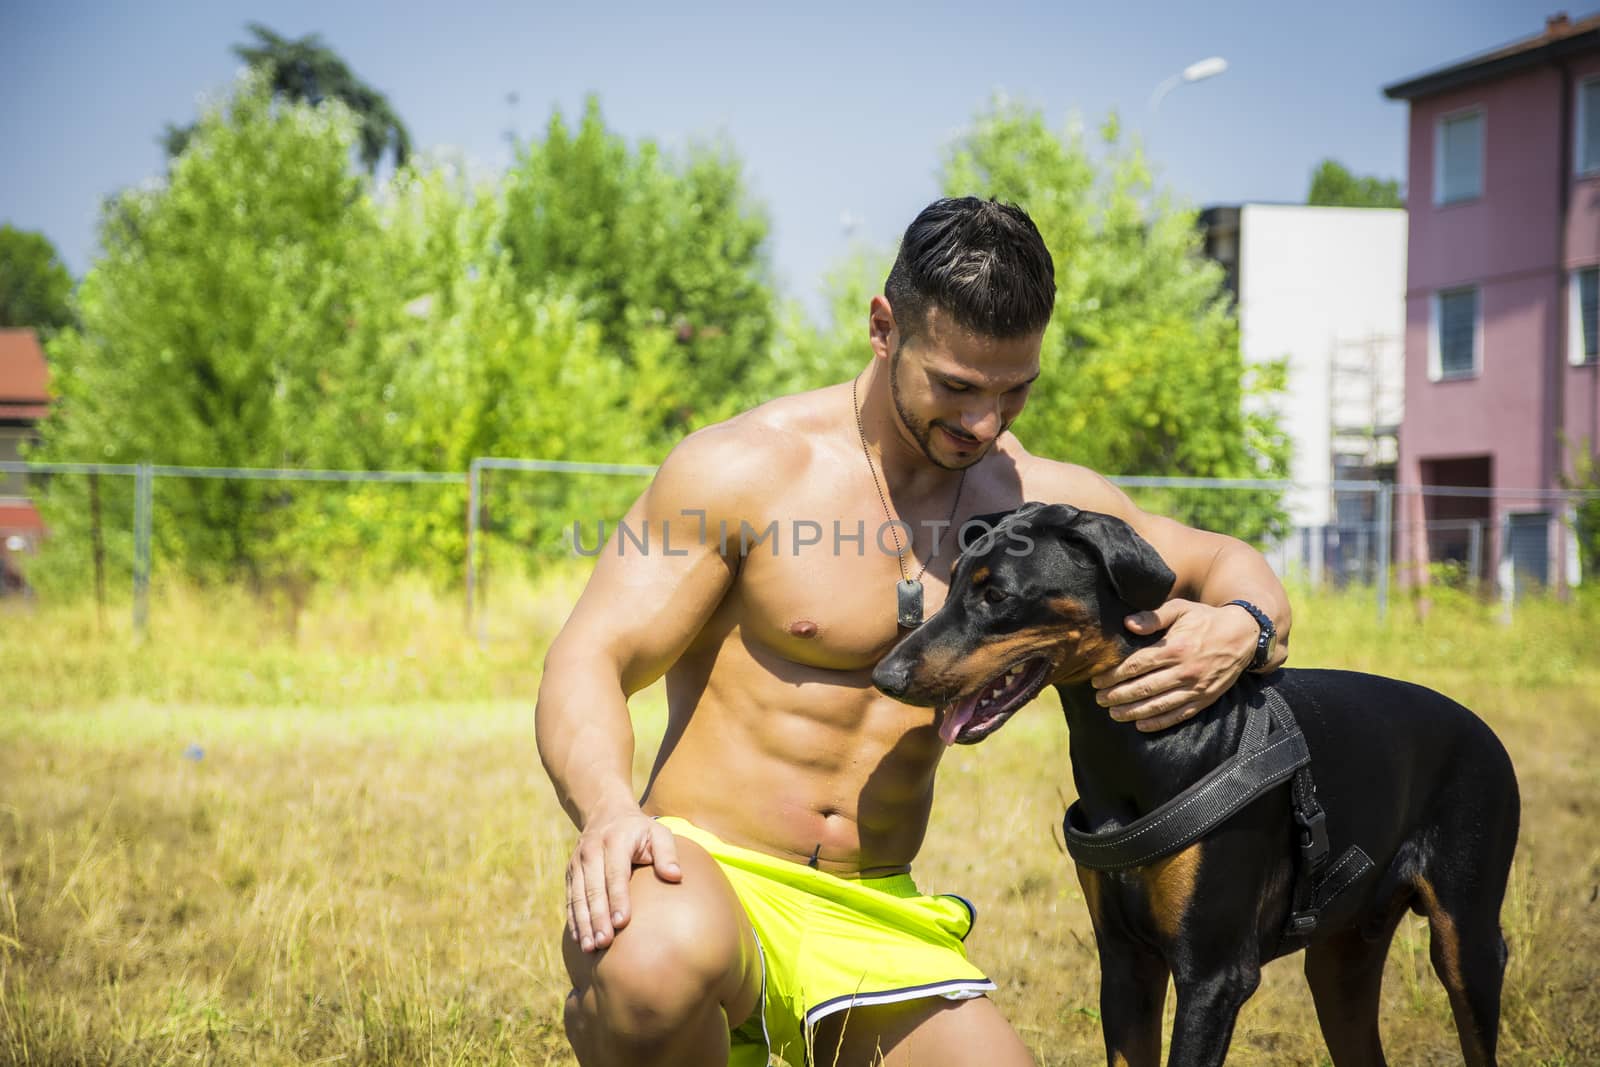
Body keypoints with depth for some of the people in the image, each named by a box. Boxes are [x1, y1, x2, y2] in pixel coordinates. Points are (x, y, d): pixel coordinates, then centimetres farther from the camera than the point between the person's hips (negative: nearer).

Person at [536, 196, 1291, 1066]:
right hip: (706, 876, -5)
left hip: (874, 924, 6)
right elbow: (587, 664, -11)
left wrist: (1239, 631, -8)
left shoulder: (1032, 498, 7)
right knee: (658, 966, -40)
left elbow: (1228, 564, 19)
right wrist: (608, 808, -33)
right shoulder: (742, 467, -7)